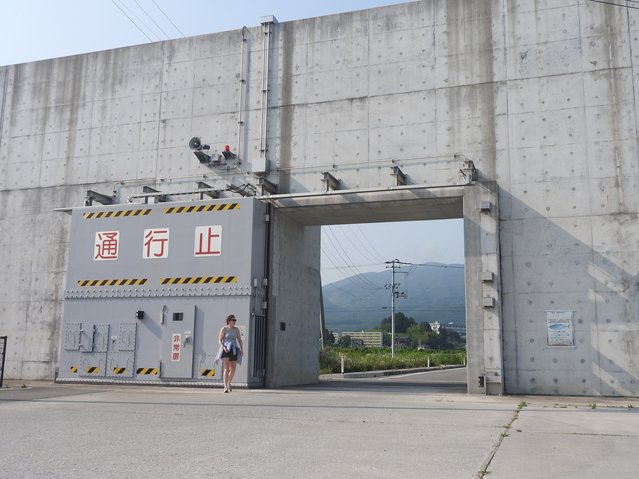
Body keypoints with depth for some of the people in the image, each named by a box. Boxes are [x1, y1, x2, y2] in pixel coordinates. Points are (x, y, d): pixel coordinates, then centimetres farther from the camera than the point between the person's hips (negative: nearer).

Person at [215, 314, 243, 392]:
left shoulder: (236, 329, 8)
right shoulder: (224, 329, -3)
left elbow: (239, 340, 8)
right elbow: (219, 340, -5)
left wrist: (242, 350, -4)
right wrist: (223, 347, -22)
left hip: (234, 350, 4)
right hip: (226, 350, -4)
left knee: (233, 370, 7)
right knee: (226, 369, -15)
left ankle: (228, 383, 32)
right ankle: (225, 387, -16)